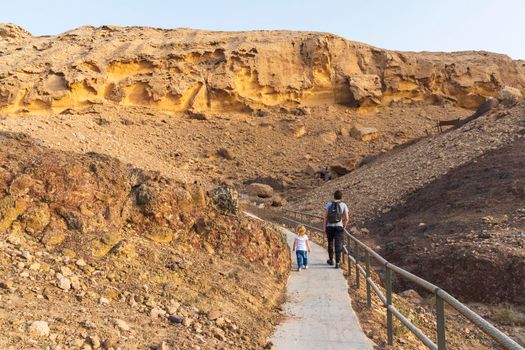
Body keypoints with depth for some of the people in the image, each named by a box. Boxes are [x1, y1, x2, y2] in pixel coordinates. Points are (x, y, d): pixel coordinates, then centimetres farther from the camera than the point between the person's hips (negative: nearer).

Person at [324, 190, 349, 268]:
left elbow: (325, 217, -3)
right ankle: (337, 262, -4)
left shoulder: (328, 204, 2)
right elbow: (346, 218, -5)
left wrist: (325, 227, 2)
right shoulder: (343, 205, -1)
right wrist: (344, 227, 8)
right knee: (338, 245, 0)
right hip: (339, 227, -1)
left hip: (329, 227, 2)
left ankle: (331, 260, 29)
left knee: (330, 243, 17)